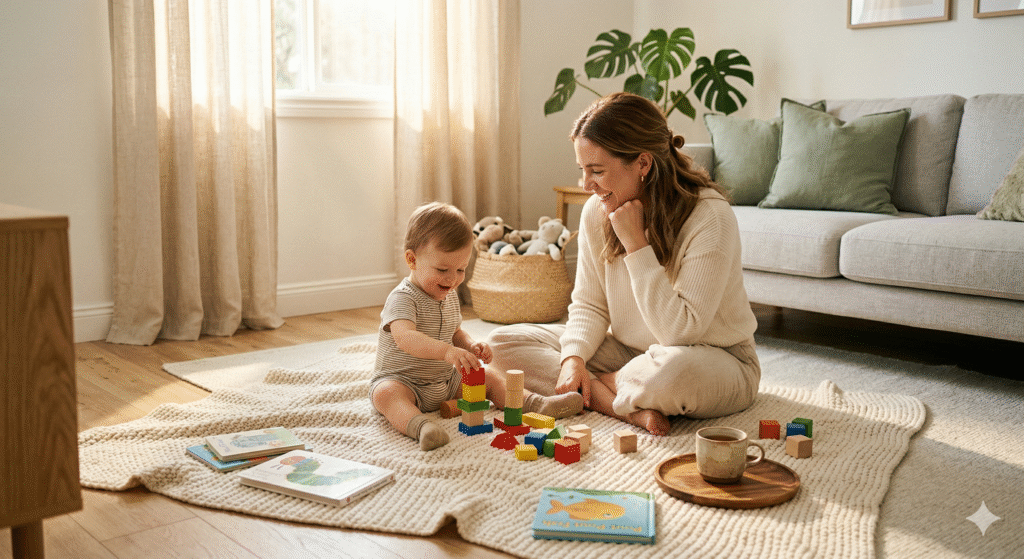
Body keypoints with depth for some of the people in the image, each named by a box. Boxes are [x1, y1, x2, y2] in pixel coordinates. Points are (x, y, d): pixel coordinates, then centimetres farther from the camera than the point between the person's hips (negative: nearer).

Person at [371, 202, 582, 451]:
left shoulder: (450, 295, 6)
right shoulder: (402, 299, -22)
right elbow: (405, 337, -40)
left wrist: (470, 346, -4)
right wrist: (448, 351, -56)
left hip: (446, 380, 8)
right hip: (400, 380, -8)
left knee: (491, 378, 0)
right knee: (386, 394, -38)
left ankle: (537, 404, -7)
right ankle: (420, 425, -60)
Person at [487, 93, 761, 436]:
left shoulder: (710, 216, -23)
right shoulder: (597, 212, -5)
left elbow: (679, 331, -27)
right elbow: (589, 305, 2)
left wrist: (636, 244, -27)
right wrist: (574, 356, -18)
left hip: (718, 360, -6)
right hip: (631, 353, 6)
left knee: (676, 370, -45)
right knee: (504, 342, -7)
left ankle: (597, 389, -12)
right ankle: (631, 408, -19)